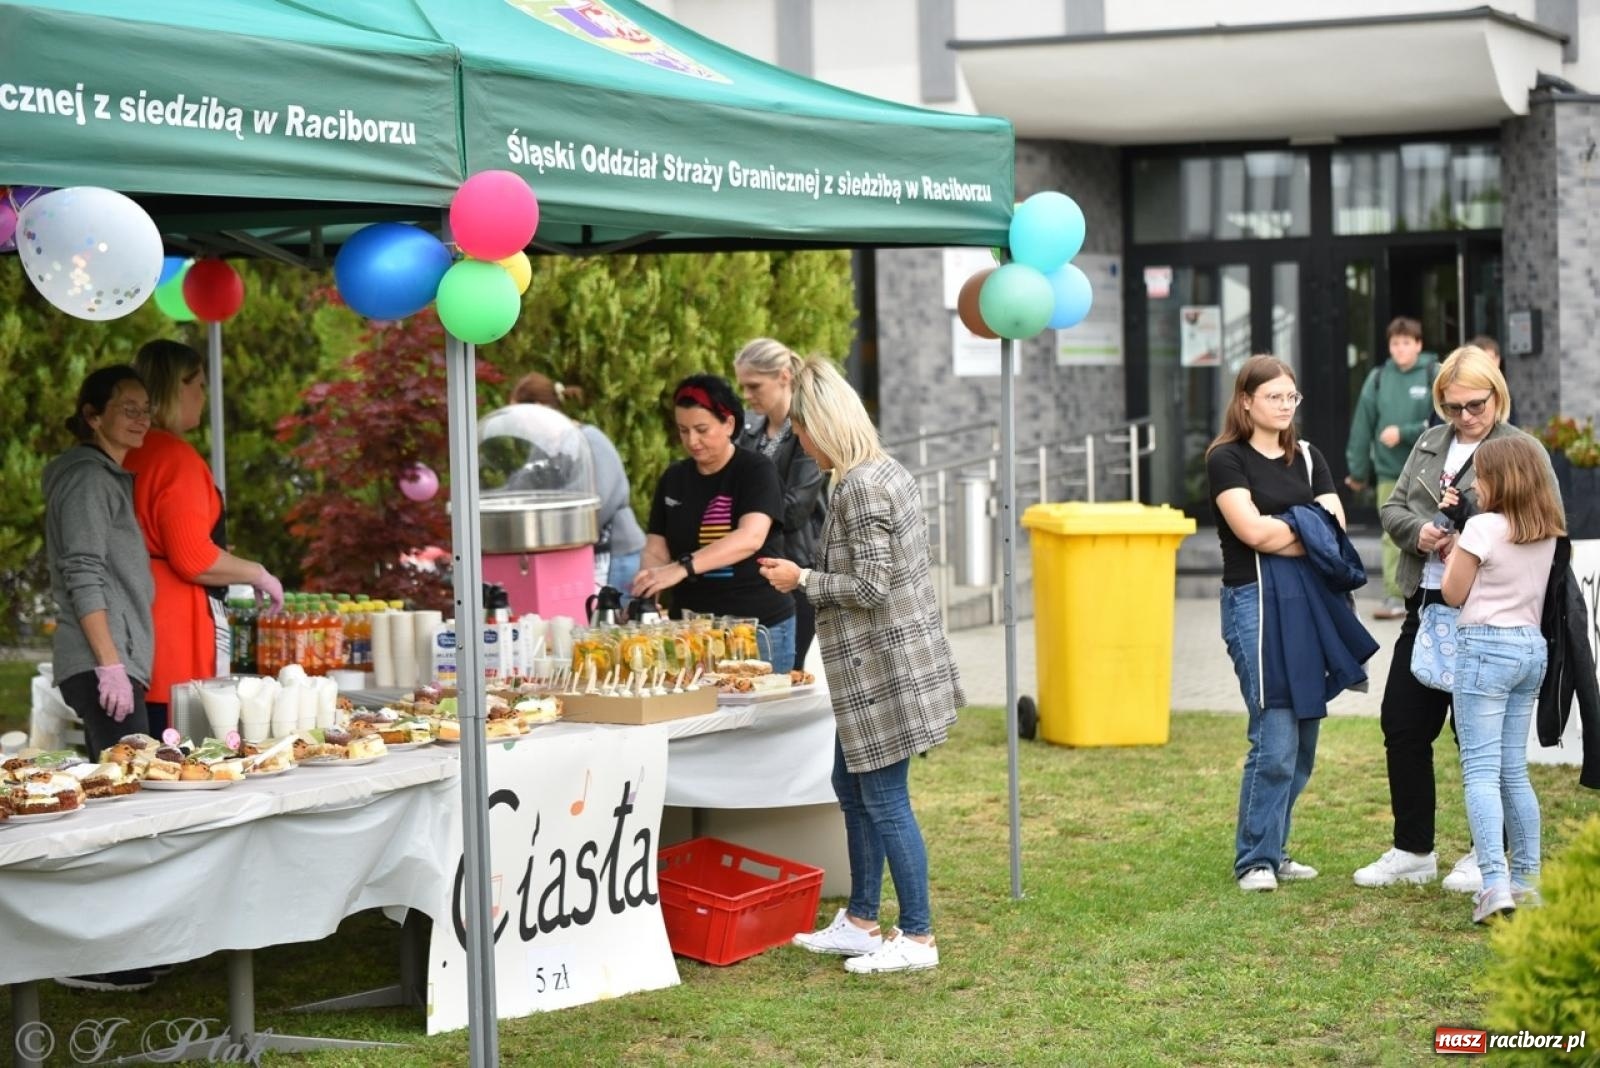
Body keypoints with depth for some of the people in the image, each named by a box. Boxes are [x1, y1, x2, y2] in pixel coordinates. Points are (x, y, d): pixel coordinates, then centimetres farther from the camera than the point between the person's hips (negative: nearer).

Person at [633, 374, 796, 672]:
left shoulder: (755, 471, -6)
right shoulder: (673, 479, 11)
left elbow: (750, 538, -22)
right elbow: (656, 551, 8)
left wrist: (683, 567, -34)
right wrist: (646, 595, -15)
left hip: (759, 625, -4)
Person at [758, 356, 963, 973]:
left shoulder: (858, 487, -20)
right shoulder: (888, 473, 11)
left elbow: (869, 586, -22)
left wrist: (803, 580, -11)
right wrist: (811, 578, 19)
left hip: (881, 669, -10)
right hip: (877, 667, 10)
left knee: (884, 802, -2)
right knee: (852, 790, 18)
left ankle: (917, 938, 6)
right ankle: (861, 923, 27)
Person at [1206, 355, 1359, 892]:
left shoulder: (1307, 458, 17)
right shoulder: (1227, 459, -1)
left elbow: (1335, 531, 6)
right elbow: (1253, 530, -14)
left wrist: (1278, 532, -10)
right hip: (1254, 601, -6)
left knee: (1303, 739, 6)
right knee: (1275, 739, -11)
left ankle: (1273, 850, 18)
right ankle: (1254, 861, -1)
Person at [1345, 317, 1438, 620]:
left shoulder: (1435, 376, -3)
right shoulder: (1378, 378, 5)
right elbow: (1362, 425, 6)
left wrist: (1404, 433, -16)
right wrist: (1358, 470, 6)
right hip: (1389, 471, 2)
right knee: (1393, 536, -3)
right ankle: (1394, 597, -2)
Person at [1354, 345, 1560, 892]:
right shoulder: (1430, 443, 14)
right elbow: (1392, 508, 13)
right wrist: (1420, 532, -9)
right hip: (1425, 606, 7)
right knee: (1402, 724, 9)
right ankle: (1412, 851, 21)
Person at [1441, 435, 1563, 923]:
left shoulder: (1483, 527, -12)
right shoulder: (1548, 532, 9)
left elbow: (1454, 593, -5)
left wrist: (1453, 555, 12)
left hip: (1486, 645, -7)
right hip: (1532, 646, 8)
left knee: (1481, 771, -9)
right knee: (1514, 771, 15)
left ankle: (1495, 883, -20)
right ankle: (1526, 878, 18)